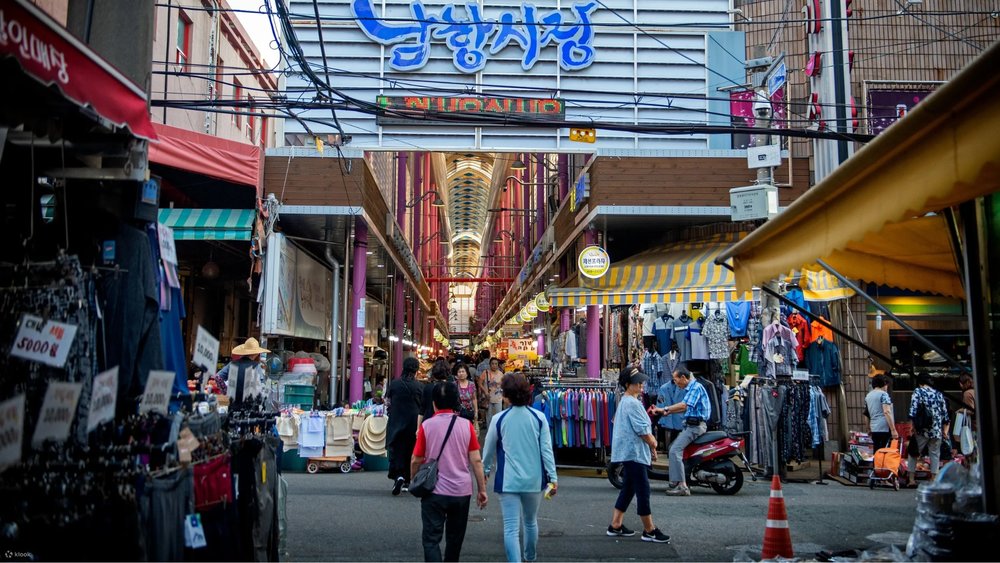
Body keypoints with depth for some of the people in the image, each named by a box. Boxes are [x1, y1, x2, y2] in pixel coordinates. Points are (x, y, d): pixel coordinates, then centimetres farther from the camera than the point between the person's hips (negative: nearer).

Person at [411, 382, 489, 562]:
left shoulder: (426, 425, -7)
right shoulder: (466, 425, -3)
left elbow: (416, 461, -2)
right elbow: (476, 460, -4)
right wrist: (482, 490, 4)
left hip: (434, 491, -2)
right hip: (461, 491, 3)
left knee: (431, 539, 0)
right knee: (455, 538, 19)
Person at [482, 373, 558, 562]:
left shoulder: (499, 419, -5)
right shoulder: (539, 417, -4)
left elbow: (489, 450, 7)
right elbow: (546, 449, -5)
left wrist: (485, 470, 24)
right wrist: (553, 477, 1)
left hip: (508, 481, -3)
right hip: (533, 480, 3)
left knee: (511, 528, -3)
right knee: (531, 522, 23)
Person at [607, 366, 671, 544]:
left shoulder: (625, 401, 17)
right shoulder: (632, 403, -17)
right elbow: (643, 430, -18)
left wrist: (651, 441, 12)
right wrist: (653, 445, -3)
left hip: (628, 453, 11)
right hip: (634, 452, -11)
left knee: (628, 489, 15)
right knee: (643, 491, -4)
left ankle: (615, 526, 19)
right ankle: (649, 531, 2)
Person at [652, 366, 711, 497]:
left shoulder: (696, 387, -14)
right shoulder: (691, 388, 18)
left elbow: (684, 405, -27)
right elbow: (685, 408, 27)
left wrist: (664, 409, -23)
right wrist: (668, 412, 20)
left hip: (695, 425, -11)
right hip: (690, 425, 11)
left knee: (675, 450, -20)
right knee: (673, 448, 16)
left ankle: (682, 486, -23)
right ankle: (676, 482, 17)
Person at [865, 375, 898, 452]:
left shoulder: (868, 396, 17)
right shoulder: (883, 394, -5)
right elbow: (886, 412, -15)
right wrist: (893, 430, -16)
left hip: (874, 429, 7)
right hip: (885, 429, -7)